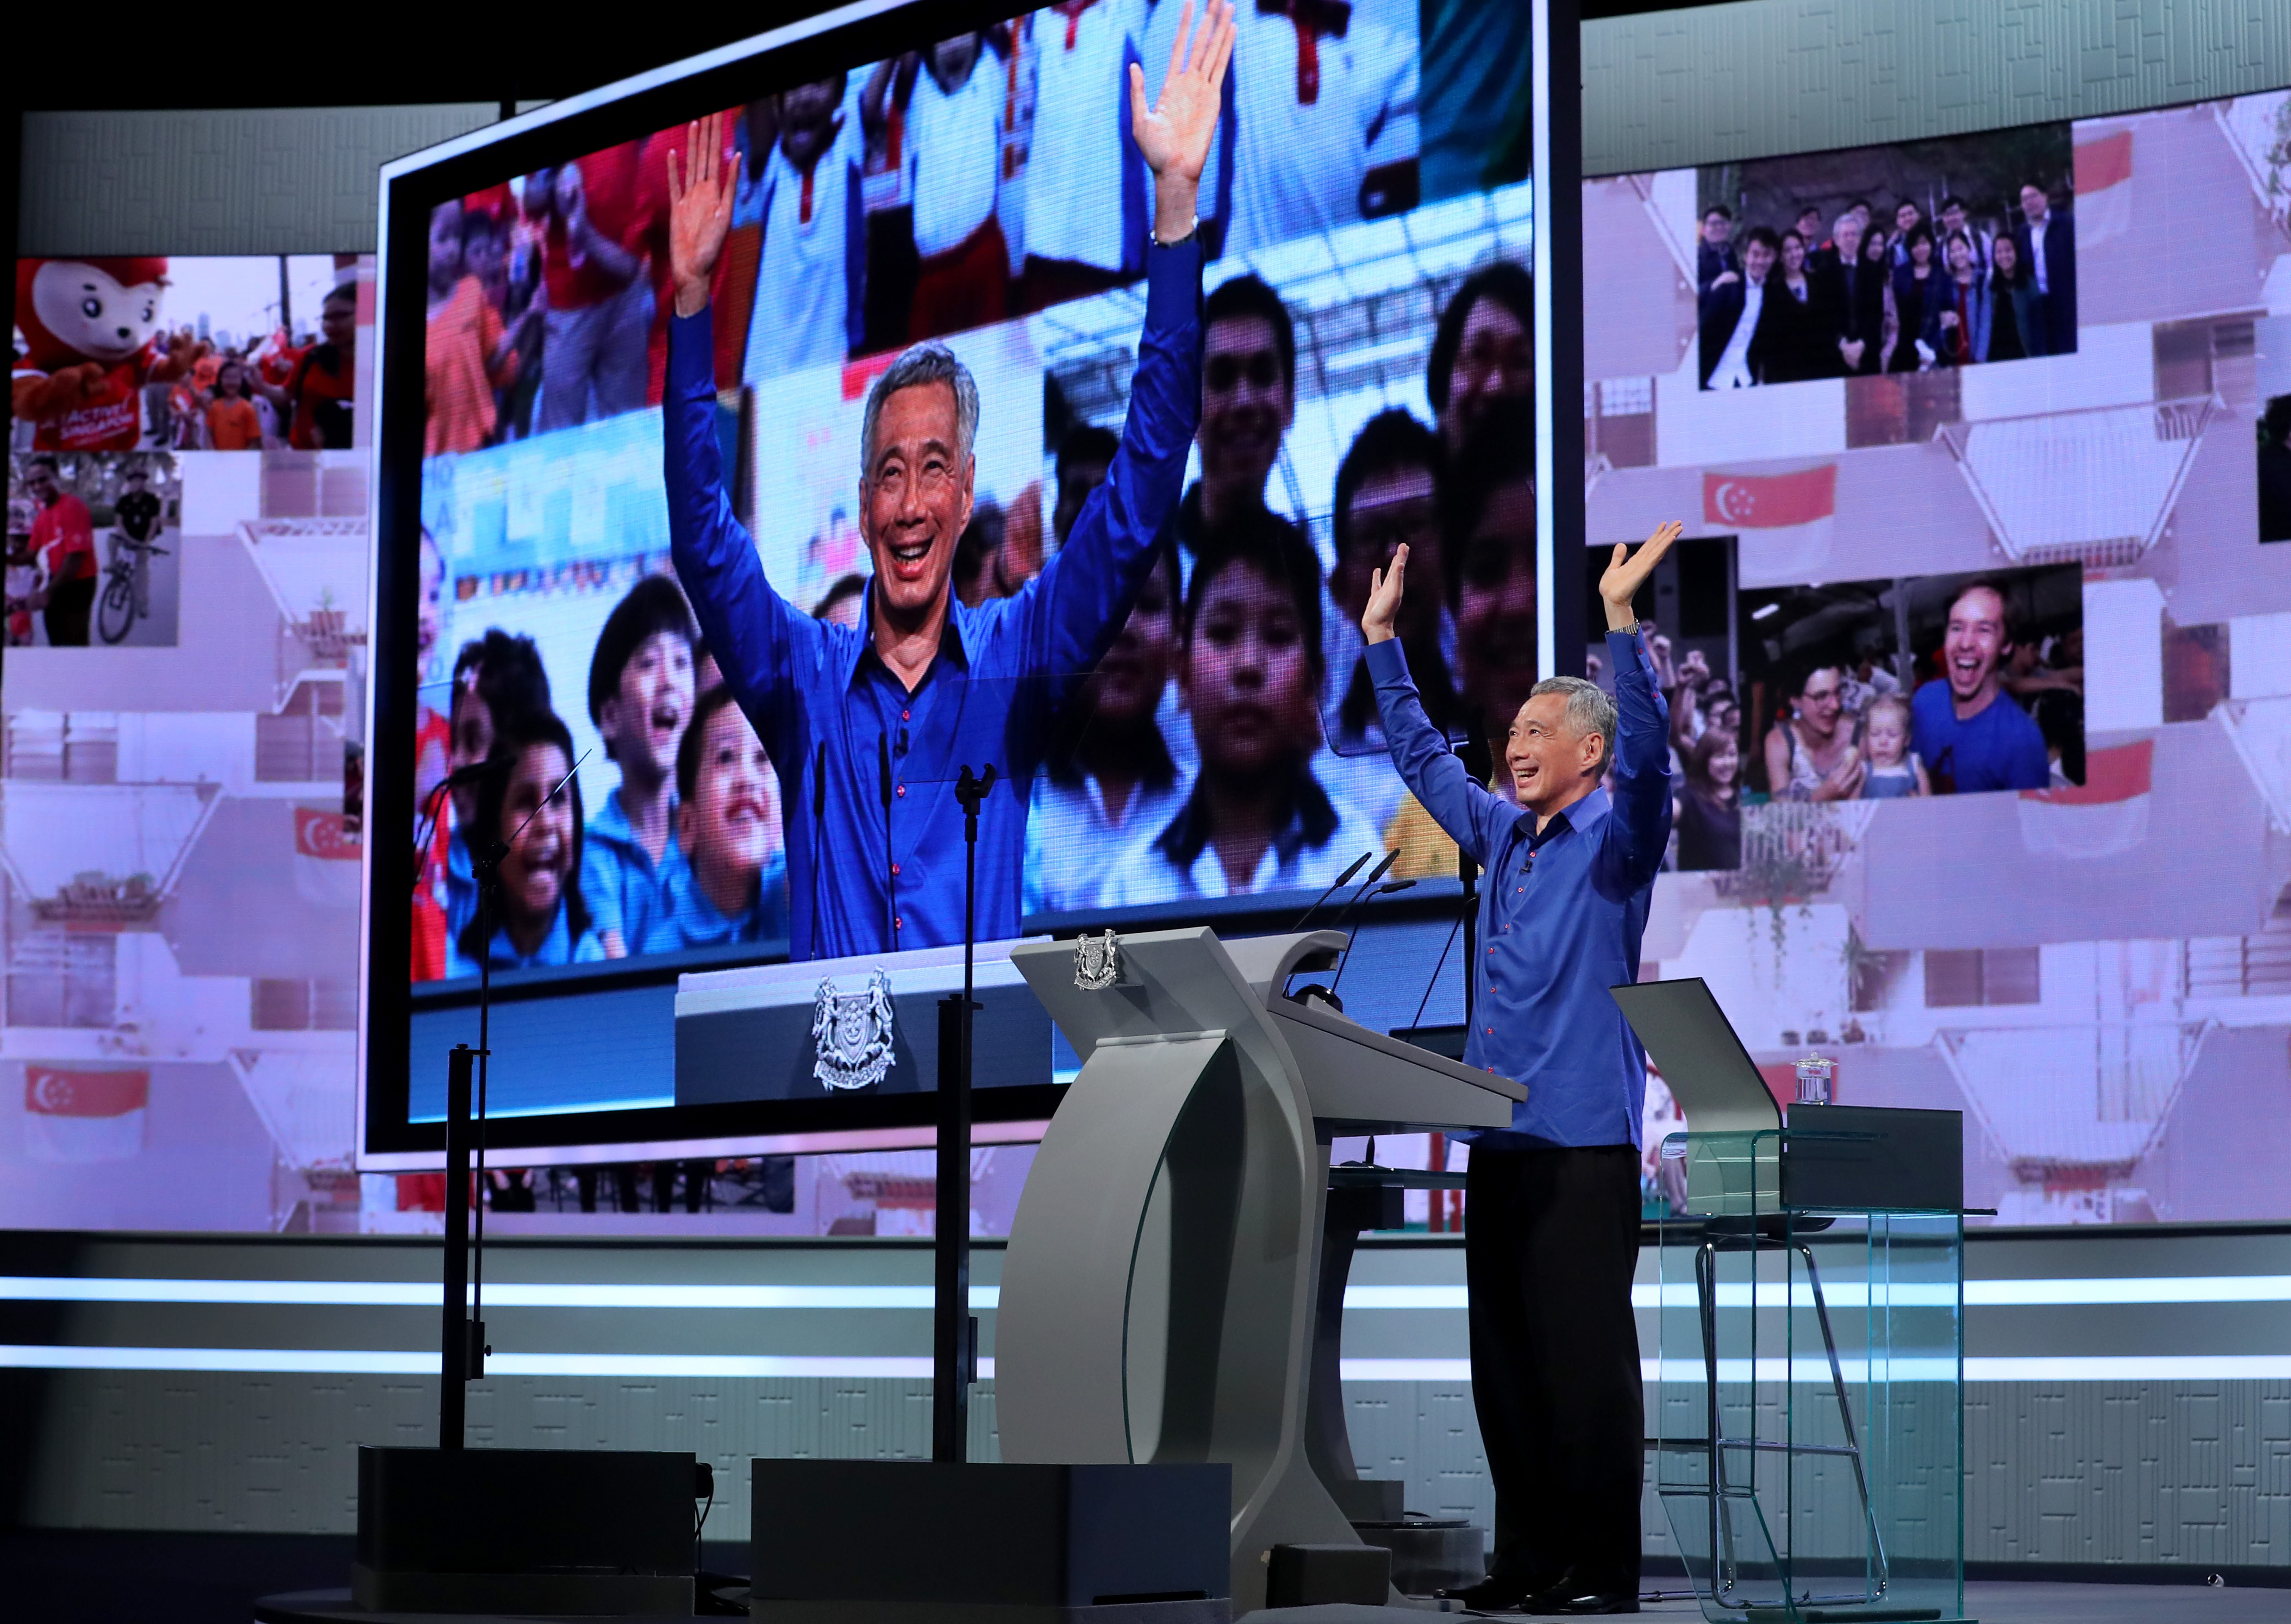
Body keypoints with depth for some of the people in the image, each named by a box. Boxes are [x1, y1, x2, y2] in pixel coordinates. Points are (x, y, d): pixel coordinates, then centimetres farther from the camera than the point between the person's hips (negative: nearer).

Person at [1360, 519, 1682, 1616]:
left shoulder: (1617, 841, -3)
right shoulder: (1503, 836, 17)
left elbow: (1648, 752, -20)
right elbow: (1422, 757, 27)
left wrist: (1620, 621, -27)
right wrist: (1382, 638, 25)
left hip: (1584, 1142, -8)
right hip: (1498, 1139, 8)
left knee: (1584, 1357, -7)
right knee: (1506, 1360, 8)